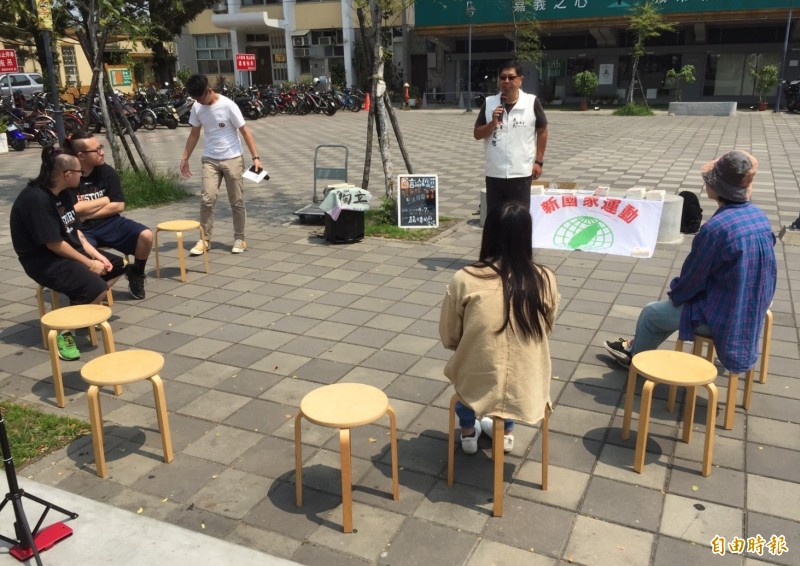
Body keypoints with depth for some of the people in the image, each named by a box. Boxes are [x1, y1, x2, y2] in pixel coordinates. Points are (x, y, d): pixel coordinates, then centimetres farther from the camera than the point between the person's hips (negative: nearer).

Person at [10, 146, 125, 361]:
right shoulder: (35, 199, -23)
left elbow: (76, 231, 9)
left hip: (72, 251, 10)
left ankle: (84, 305, 13)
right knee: (96, 288, -29)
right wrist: (89, 263, -17)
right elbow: (54, 244, -24)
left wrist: (96, 255, -4)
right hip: (44, 260, -10)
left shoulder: (64, 193, 5)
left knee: (117, 265, 12)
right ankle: (63, 329, -11)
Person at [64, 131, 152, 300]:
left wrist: (87, 214, -10)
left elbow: (119, 206, -2)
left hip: (108, 223, 3)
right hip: (81, 230, -3)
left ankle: (136, 273, 7)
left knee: (146, 236, -21)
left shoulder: (107, 171, 1)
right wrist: (104, 200, -5)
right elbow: (73, 210, -17)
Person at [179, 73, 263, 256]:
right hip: (210, 160, 3)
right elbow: (194, 135, 13)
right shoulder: (197, 108, 0)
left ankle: (239, 239, 15)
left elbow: (245, 132, -10)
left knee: (237, 201, 3)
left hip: (232, 159, -3)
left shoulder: (228, 105, -13)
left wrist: (256, 157, -15)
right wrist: (185, 158, 14)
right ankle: (205, 240, 3)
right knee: (207, 199, -6)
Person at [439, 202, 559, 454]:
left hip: (476, 389, -1)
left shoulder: (464, 280, -14)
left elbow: (449, 339, -2)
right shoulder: (545, 280, -9)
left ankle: (468, 432, 42)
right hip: (527, 390, 2)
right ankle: (506, 432, 44)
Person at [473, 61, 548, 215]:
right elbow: (477, 134, 4)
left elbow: (542, 131, 4)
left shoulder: (532, 102, -5)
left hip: (521, 173, -2)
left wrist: (538, 161, 2)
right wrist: (493, 123, -15)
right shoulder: (489, 103, 1)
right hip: (494, 173, 2)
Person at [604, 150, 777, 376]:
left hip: (723, 315, -8)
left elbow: (689, 281, -17)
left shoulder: (715, 227, -28)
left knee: (651, 313, 14)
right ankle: (638, 346, 41)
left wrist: (675, 292, 7)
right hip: (751, 309, 8)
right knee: (670, 305, 26)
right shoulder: (759, 216, -2)